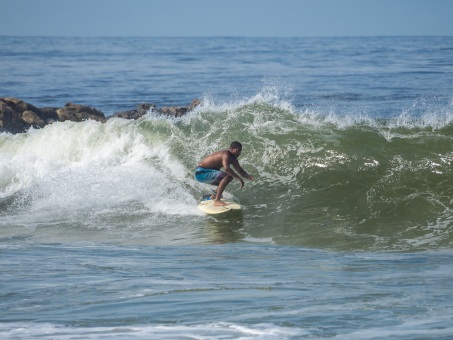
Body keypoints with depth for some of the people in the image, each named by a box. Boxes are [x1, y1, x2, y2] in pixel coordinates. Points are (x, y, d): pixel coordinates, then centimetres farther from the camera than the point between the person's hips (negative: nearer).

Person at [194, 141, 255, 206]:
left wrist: (248, 176, -10)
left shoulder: (233, 159, 9)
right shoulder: (226, 155, -22)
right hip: (201, 173, -11)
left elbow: (240, 171, 11)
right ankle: (217, 201, -28)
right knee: (227, 176, -26)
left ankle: (213, 196, 29)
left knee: (230, 176, 21)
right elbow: (226, 168, -39)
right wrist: (239, 178, -38)